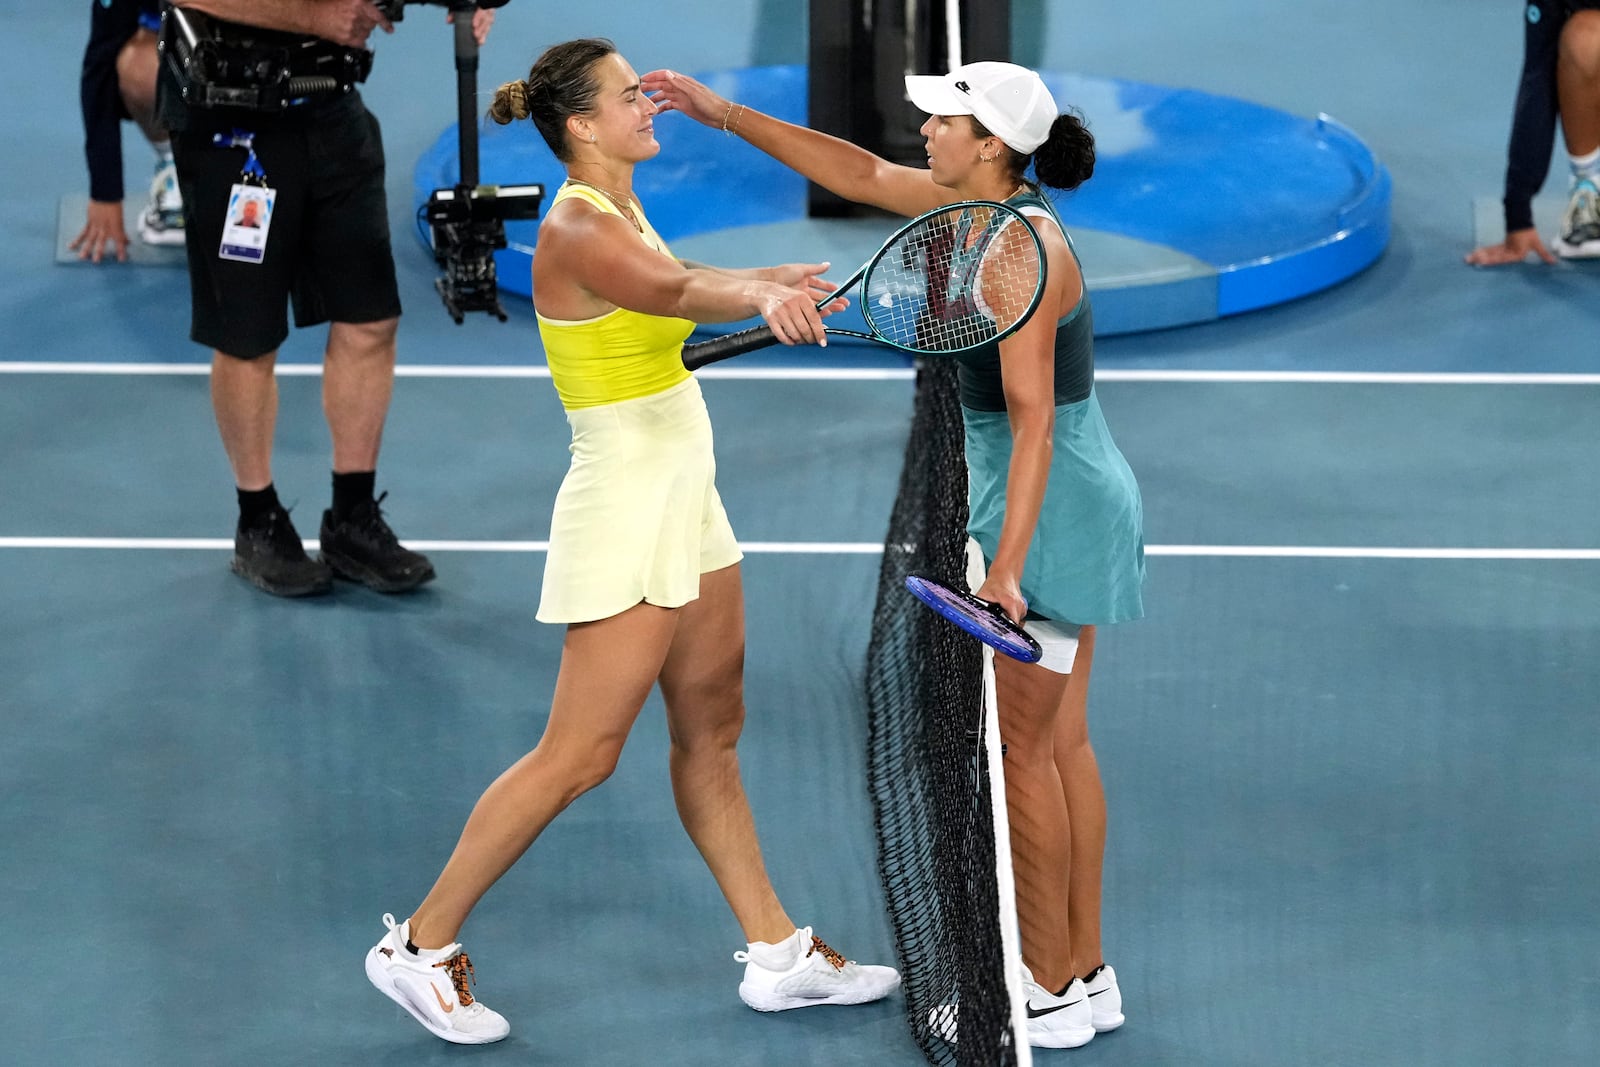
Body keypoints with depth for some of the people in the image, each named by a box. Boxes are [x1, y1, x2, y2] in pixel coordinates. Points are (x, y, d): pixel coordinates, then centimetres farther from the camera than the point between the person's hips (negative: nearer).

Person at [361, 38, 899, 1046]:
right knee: (580, 756, -6)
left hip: (684, 502, 10)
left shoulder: (623, 213, 12)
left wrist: (772, 284, -16)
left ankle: (776, 952, 23)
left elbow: (685, 286, 1)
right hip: (625, 513, -10)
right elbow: (677, 290, -39)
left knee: (711, 732, 15)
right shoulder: (576, 231, -21)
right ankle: (422, 944, 3)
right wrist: (763, 298, -57)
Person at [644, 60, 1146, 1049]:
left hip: (1049, 513, -10)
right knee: (1062, 744, 14)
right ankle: (1086, 971, 20)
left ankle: (1049, 993, 8)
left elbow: (1032, 420, -28)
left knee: (1018, 752, 0)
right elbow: (862, 174, 15)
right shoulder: (994, 204, 5)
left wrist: (1006, 568, -31)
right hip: (1079, 501, 10)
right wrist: (729, 115, 12)